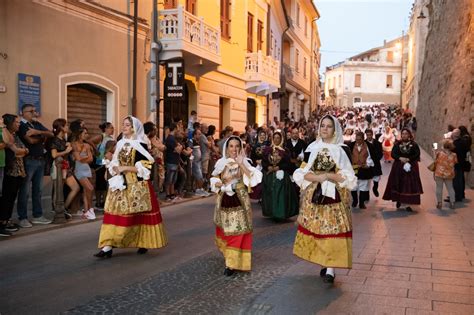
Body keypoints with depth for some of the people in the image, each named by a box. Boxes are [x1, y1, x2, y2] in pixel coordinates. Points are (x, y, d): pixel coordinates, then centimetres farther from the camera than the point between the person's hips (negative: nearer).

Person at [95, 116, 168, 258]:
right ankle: (108, 246, -3)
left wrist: (125, 168, -16)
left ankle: (144, 243, 21)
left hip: (137, 185, -5)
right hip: (120, 183, 6)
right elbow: (114, 163, 19)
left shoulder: (141, 145, -6)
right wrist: (116, 169, -4)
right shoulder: (120, 143, 13)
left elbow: (145, 167, -12)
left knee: (139, 214, 3)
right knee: (114, 212, -2)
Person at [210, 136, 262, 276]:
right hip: (224, 201, 4)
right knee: (224, 232, 16)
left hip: (239, 201, -3)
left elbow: (253, 179, -22)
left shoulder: (244, 162, -6)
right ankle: (228, 256, 41)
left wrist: (240, 164, -26)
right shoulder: (221, 163, 2)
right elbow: (214, 180, 10)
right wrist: (221, 184, -11)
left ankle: (232, 263, 6)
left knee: (237, 233, -2)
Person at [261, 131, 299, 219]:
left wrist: (277, 167, -14)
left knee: (281, 194, -5)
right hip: (269, 176, 2)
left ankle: (281, 214, 1)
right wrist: (268, 167, -13)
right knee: (270, 194, 1)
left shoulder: (285, 150, 2)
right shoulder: (267, 150, 7)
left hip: (281, 176, -2)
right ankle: (271, 213, 9)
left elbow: (288, 164, -4)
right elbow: (263, 162, 4)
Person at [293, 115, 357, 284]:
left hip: (334, 197, -3)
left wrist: (327, 176, -15)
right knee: (316, 229, 4)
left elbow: (349, 178, -4)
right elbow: (302, 173, 2)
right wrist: (317, 178, -15)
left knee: (332, 230, -7)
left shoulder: (342, 150, 0)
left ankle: (330, 269, -3)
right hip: (313, 196, 3)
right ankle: (324, 263, 18)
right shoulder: (312, 148, 7)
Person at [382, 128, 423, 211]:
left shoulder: (413, 144, 1)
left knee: (409, 185, -4)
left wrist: (408, 159, -18)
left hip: (410, 167, -1)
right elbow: (393, 154, -3)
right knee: (398, 184, 3)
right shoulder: (397, 144, 5)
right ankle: (399, 200, 21)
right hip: (398, 167, 1)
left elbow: (417, 154, -6)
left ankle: (408, 204, -1)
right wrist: (400, 158, -19)